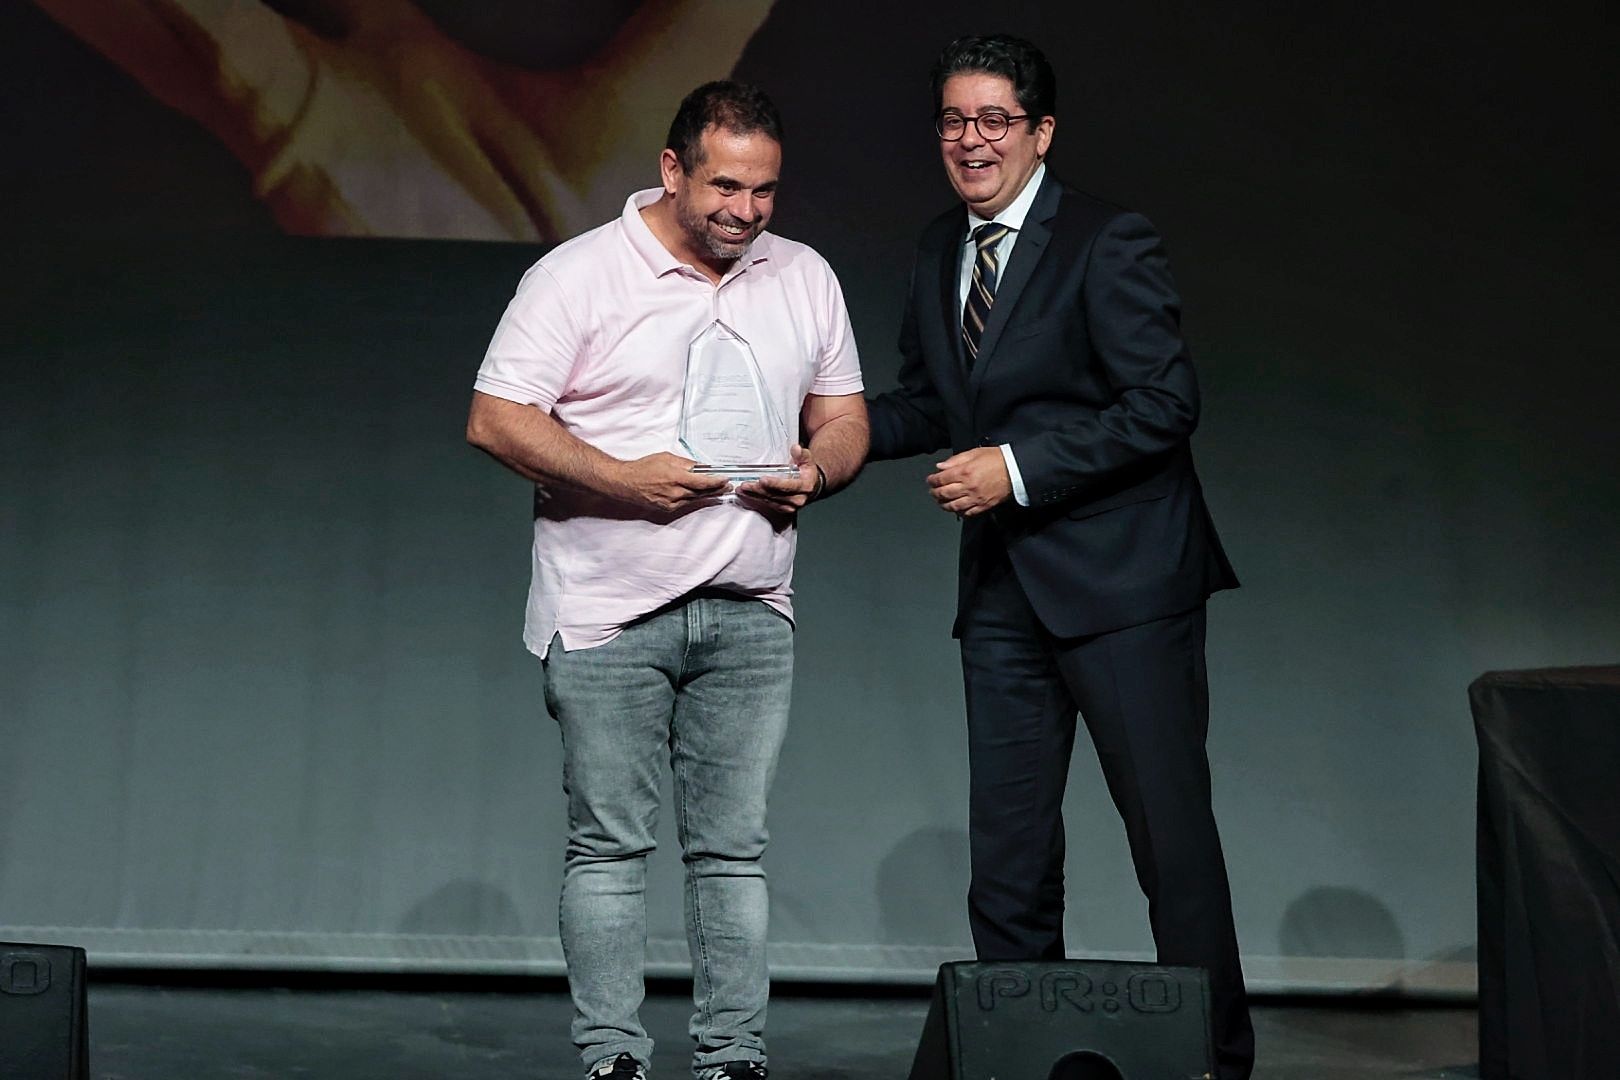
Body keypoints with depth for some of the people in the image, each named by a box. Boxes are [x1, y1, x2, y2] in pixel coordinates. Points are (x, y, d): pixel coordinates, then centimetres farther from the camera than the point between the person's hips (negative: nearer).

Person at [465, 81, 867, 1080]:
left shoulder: (805, 277, 10)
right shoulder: (580, 275, -4)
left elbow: (845, 418, 17)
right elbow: (496, 419, -8)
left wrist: (815, 471, -6)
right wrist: (628, 481, -17)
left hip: (750, 612, 4)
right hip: (607, 612, -3)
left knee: (735, 847, 6)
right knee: (609, 843, 1)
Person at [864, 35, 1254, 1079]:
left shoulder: (1109, 243, -9)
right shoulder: (940, 250, 12)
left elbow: (1166, 401, -15)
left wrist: (1020, 467, -19)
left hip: (1120, 574, -6)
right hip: (1004, 589, 7)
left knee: (1170, 827, 1)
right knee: (1007, 845, 9)